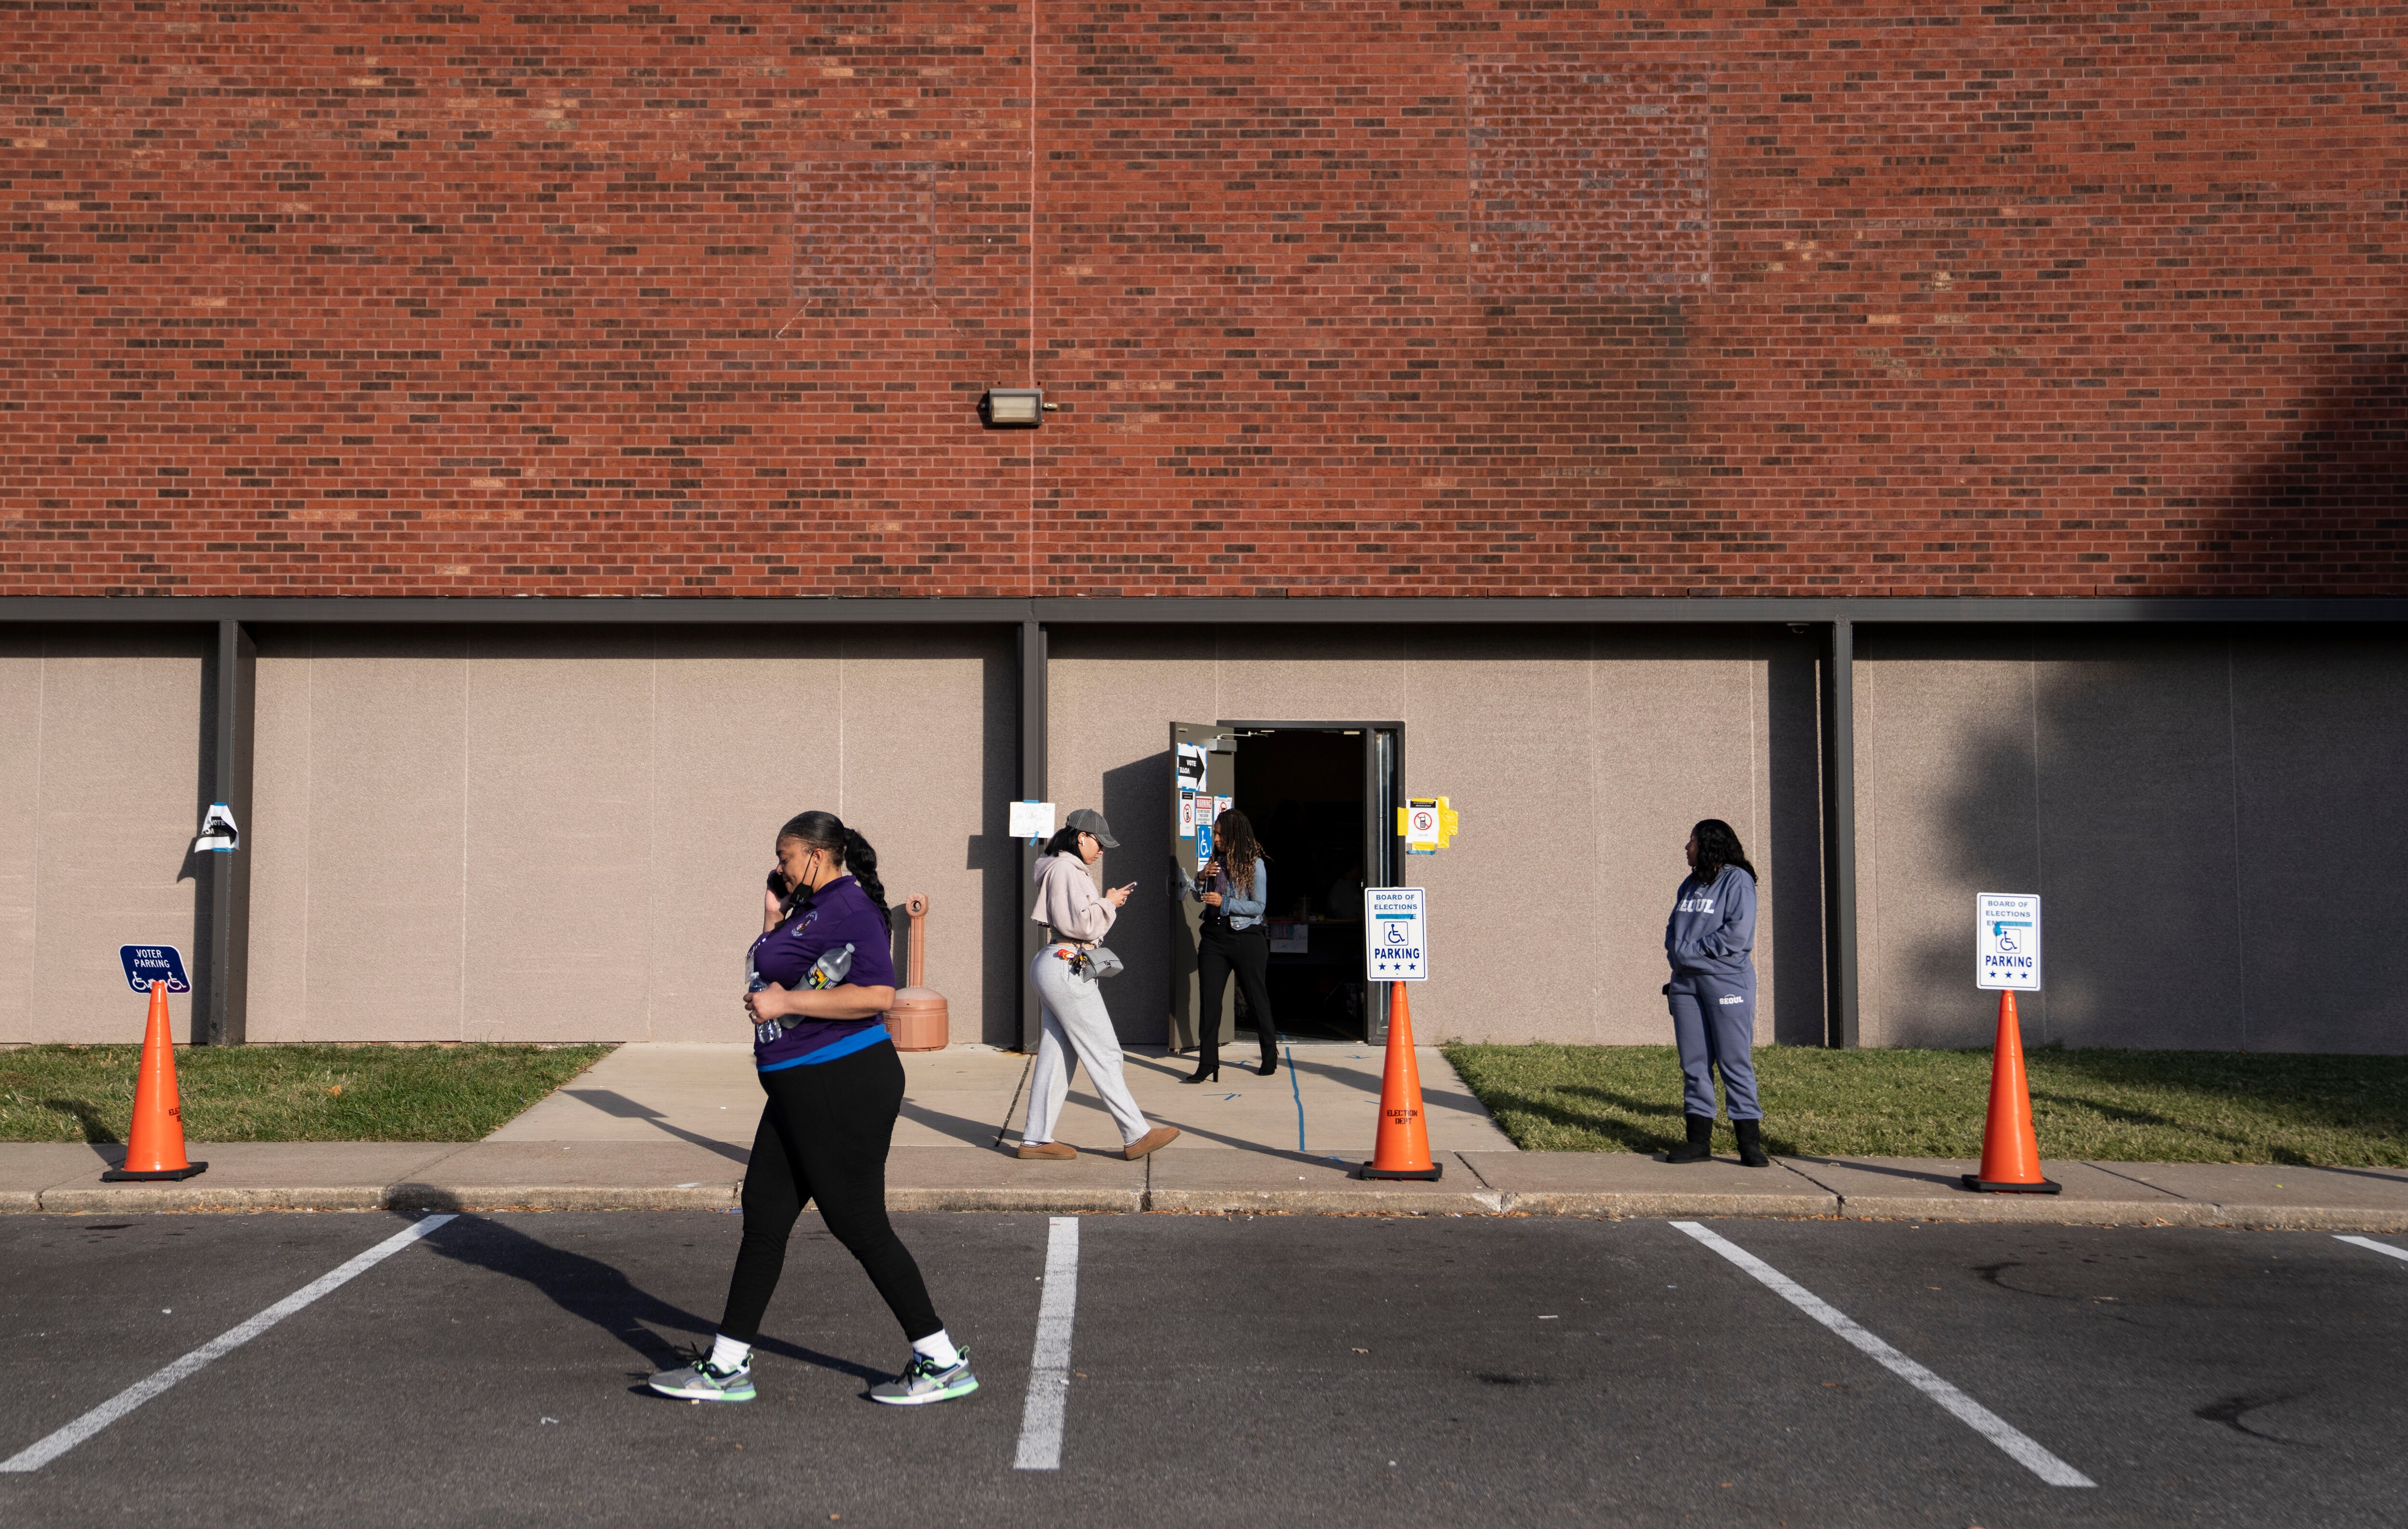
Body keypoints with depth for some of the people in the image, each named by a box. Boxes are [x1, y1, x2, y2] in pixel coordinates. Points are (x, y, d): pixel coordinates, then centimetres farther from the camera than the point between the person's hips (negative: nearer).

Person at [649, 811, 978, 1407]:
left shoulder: (849, 907, -14)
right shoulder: (812, 907, 17)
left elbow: (879, 994, -26)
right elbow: (777, 976, 26)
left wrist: (785, 1003, -20)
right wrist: (772, 917, 16)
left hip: (842, 1088, -10)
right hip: (802, 1089, 10)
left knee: (858, 1223, -5)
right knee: (764, 1217, 12)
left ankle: (943, 1363, 5)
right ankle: (727, 1367, 19)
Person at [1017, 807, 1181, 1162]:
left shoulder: (1068, 869, 20)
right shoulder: (1065, 869, -13)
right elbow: (1082, 923, -19)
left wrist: (1110, 903, 11)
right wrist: (1108, 903, -4)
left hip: (1062, 968, 11)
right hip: (1067, 969, -11)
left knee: (1056, 1055, 10)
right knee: (1104, 1053, -6)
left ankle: (1036, 1139, 11)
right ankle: (1137, 1136, -3)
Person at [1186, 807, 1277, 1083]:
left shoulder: (1254, 864, -7)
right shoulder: (1216, 861, 10)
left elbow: (1259, 906, -10)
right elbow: (1200, 896, 18)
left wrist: (1224, 902, -18)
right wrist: (1202, 878, -3)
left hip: (1246, 938, -5)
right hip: (1214, 937, 5)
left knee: (1257, 999, 7)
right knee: (1209, 1001, -2)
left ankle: (1271, 1058, 22)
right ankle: (1207, 1066, -1)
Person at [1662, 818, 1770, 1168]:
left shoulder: (1738, 881, -7)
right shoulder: (1691, 884, 16)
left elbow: (1737, 935, -17)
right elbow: (1674, 927, 19)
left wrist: (1689, 950, -13)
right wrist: (1674, 950, -3)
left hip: (1727, 982, -7)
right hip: (1686, 982, 7)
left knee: (1734, 1062, -6)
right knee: (1694, 1062, 7)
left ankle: (1750, 1142, -2)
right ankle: (1699, 1139, 11)